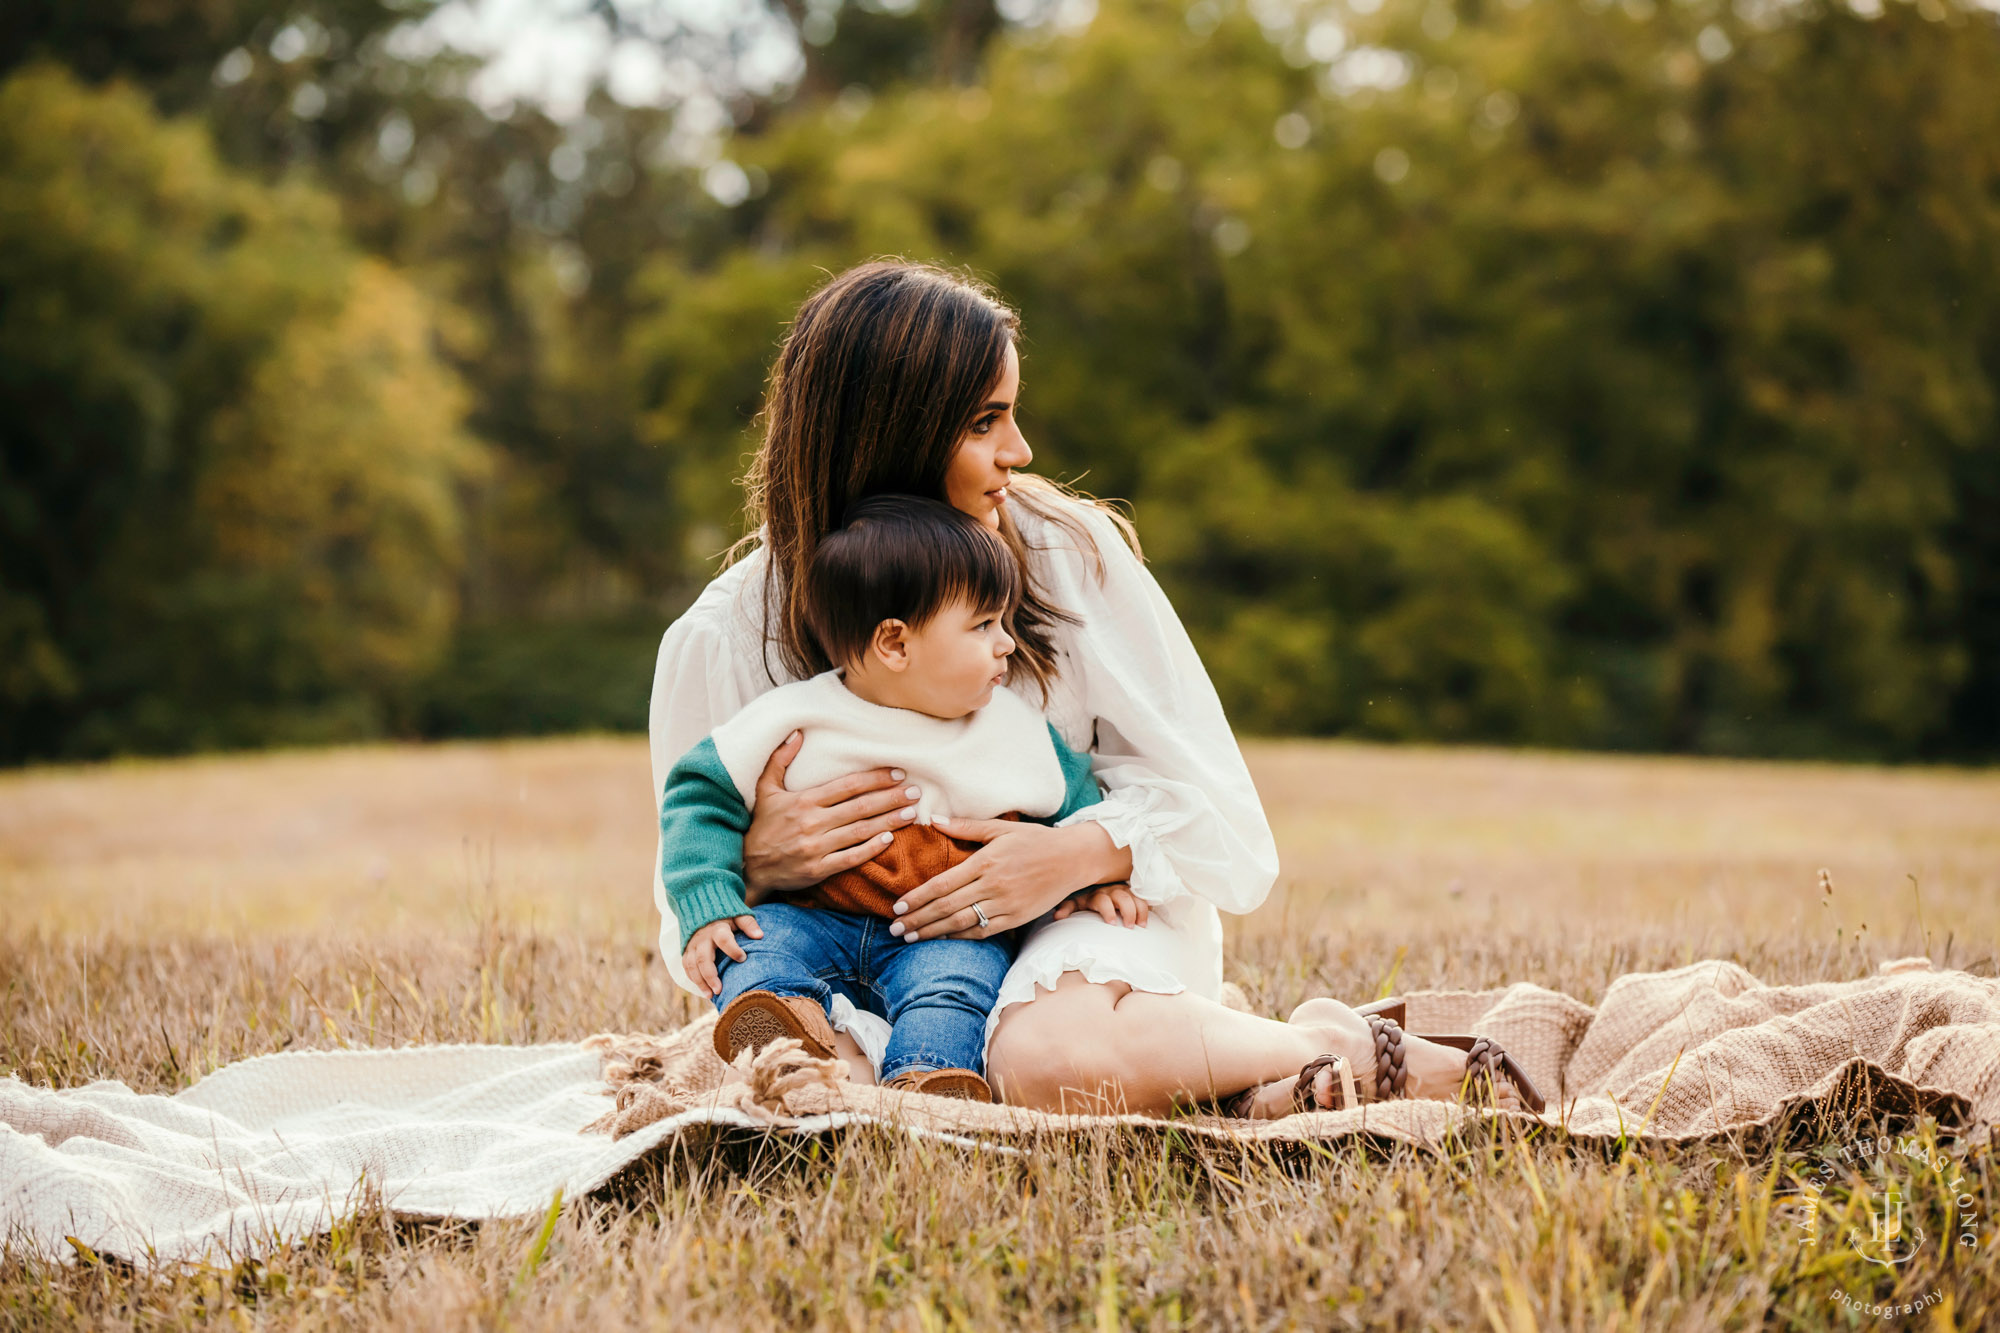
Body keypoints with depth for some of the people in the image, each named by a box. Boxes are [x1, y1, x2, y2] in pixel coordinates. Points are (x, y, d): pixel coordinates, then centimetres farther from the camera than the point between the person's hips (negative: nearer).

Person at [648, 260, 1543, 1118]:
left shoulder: (1067, 551, -7)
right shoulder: (723, 640, -8)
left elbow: (1216, 815, -2)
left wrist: (1081, 853, -22)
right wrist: (755, 863, -22)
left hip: (1094, 907, -2)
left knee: (1054, 1062, -37)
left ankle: (1338, 1048, -13)